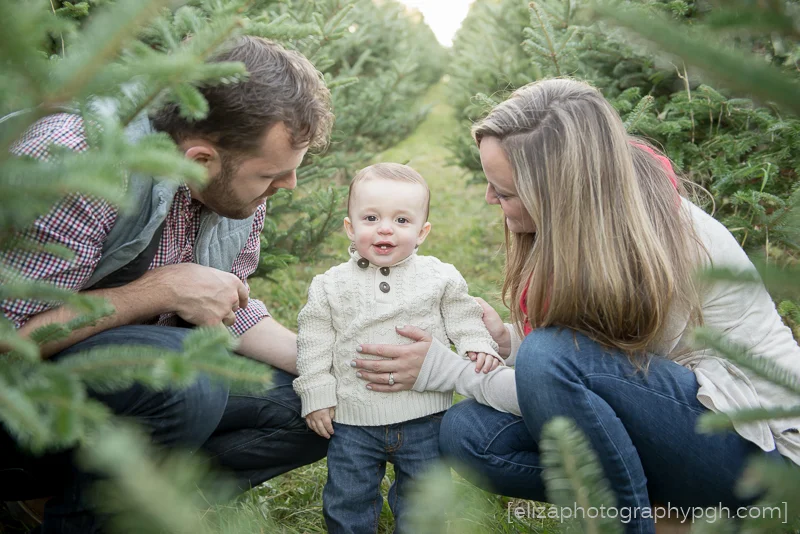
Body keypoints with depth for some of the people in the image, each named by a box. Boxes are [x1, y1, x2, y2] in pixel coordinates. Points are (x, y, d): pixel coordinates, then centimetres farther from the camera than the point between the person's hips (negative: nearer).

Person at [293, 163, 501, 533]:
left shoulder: (440, 277, -1)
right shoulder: (331, 286, -1)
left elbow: (463, 318, 8)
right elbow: (314, 342, 2)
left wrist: (478, 347, -9)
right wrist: (316, 394, -2)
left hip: (424, 417, 0)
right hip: (353, 419, 0)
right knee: (347, 498, 10)